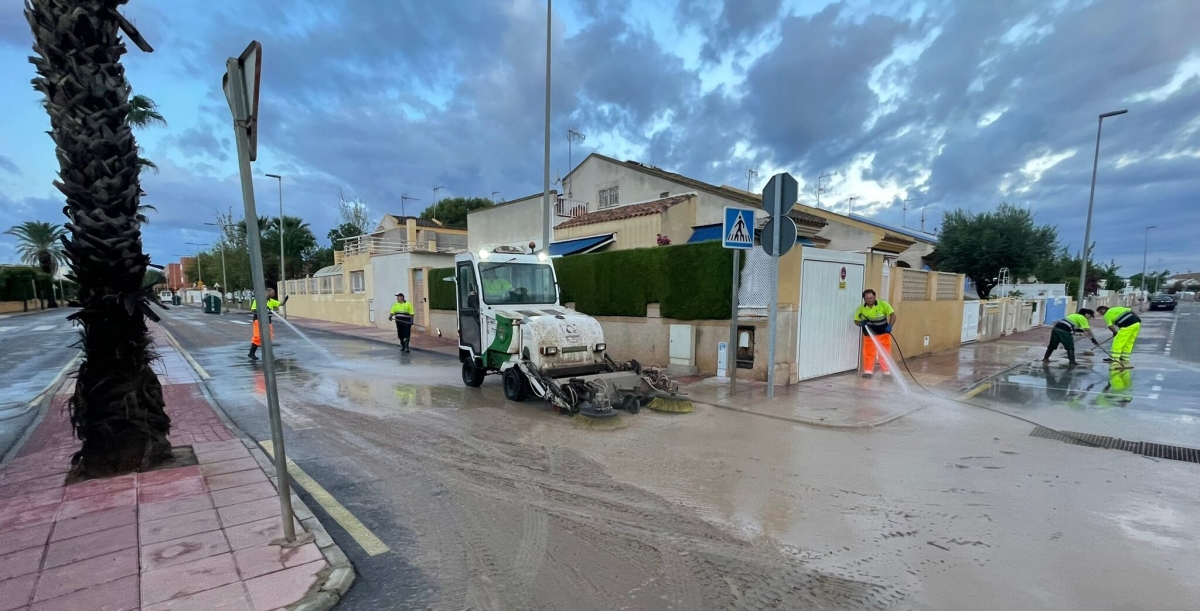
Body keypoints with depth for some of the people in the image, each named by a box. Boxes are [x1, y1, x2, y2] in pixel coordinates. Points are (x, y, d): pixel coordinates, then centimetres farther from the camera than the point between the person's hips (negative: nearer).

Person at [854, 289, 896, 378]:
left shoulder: (883, 304, -15)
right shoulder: (861, 308, -11)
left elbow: (893, 315, -12)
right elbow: (856, 321, -2)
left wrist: (890, 326, -25)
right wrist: (861, 323, -25)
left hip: (883, 334, -1)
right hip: (869, 334, 1)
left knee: (885, 353, 5)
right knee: (868, 353, 6)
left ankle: (887, 372, 15)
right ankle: (868, 371, 16)